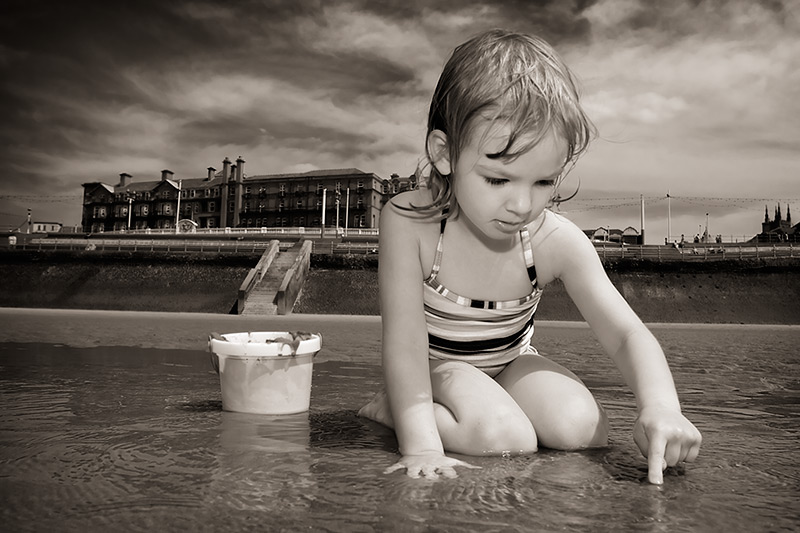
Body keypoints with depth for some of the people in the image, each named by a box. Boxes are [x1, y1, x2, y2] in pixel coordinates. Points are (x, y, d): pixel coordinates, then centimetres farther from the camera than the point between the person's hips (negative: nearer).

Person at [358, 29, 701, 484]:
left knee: (585, 430, -19)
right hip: (438, 364, -4)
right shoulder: (409, 222, -29)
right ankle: (392, 408, -4)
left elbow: (627, 334, -20)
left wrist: (661, 406, -40)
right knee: (505, 439, -29)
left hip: (512, 362, 4)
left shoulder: (557, 242, -22)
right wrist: (421, 445, -41)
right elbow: (405, 339, -31)